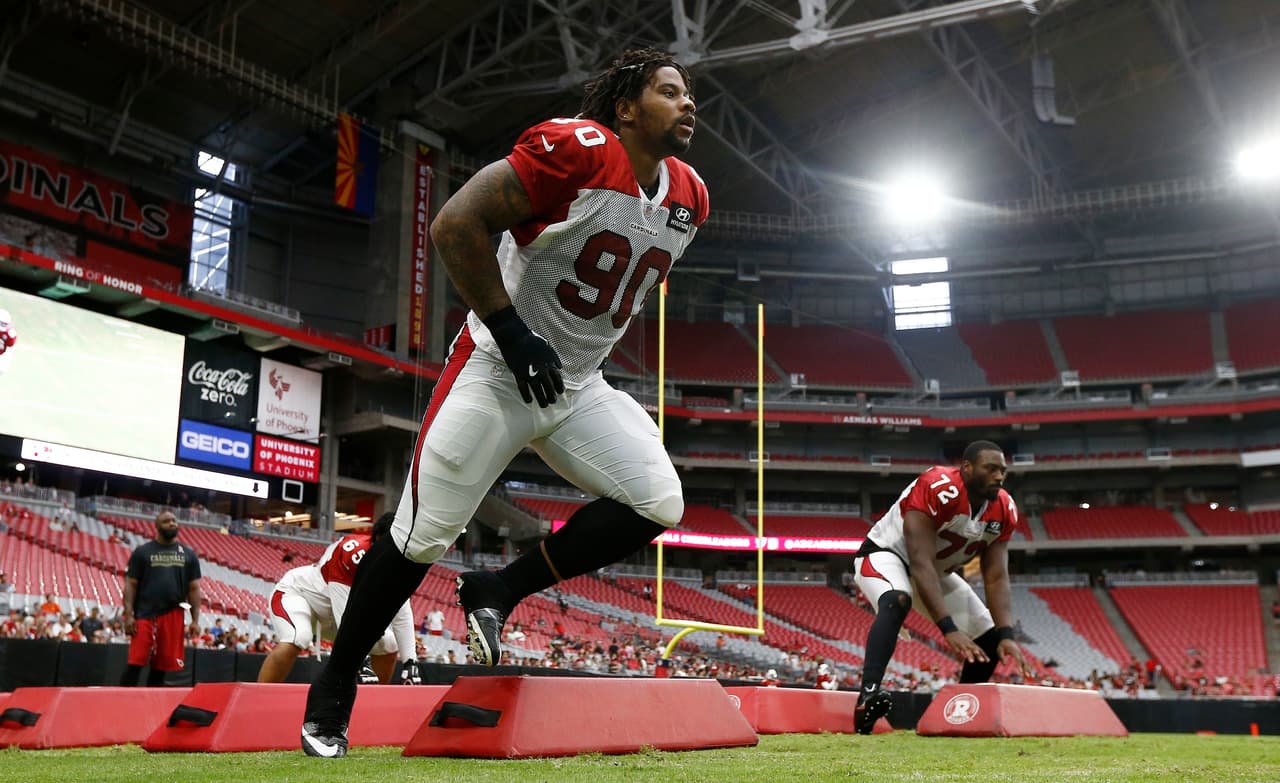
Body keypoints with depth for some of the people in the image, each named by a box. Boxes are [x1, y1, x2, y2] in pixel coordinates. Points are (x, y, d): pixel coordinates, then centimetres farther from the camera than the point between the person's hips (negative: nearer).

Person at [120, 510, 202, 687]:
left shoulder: (188, 554, 11)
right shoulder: (142, 552, 4)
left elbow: (194, 588, 10)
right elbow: (130, 585, 2)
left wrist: (195, 620, 2)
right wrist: (128, 615, -9)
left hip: (173, 617, 3)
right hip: (145, 615, -2)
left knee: (161, 667, 6)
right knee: (135, 664, -7)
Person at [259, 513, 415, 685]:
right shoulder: (354, 552, -36)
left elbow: (402, 615, -11)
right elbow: (345, 613, -36)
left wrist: (410, 662, -18)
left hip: (333, 606, 7)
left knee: (388, 646, -1)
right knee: (295, 640, -36)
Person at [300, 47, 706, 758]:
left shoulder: (687, 198, 4)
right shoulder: (577, 149, -19)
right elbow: (455, 225, -24)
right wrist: (514, 335, -23)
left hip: (579, 386, 7)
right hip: (496, 373, -6)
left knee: (658, 502, -10)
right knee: (423, 535, -3)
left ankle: (499, 592, 4)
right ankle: (334, 685, 17)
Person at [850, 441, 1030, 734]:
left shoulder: (1004, 510, -11)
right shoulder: (936, 489, -33)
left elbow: (996, 579, -12)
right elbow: (920, 565, -38)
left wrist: (1006, 635, -25)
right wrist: (949, 629, -44)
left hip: (937, 572, 8)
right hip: (885, 555, -8)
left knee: (990, 637, 3)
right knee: (897, 601, -40)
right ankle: (868, 694, -50)